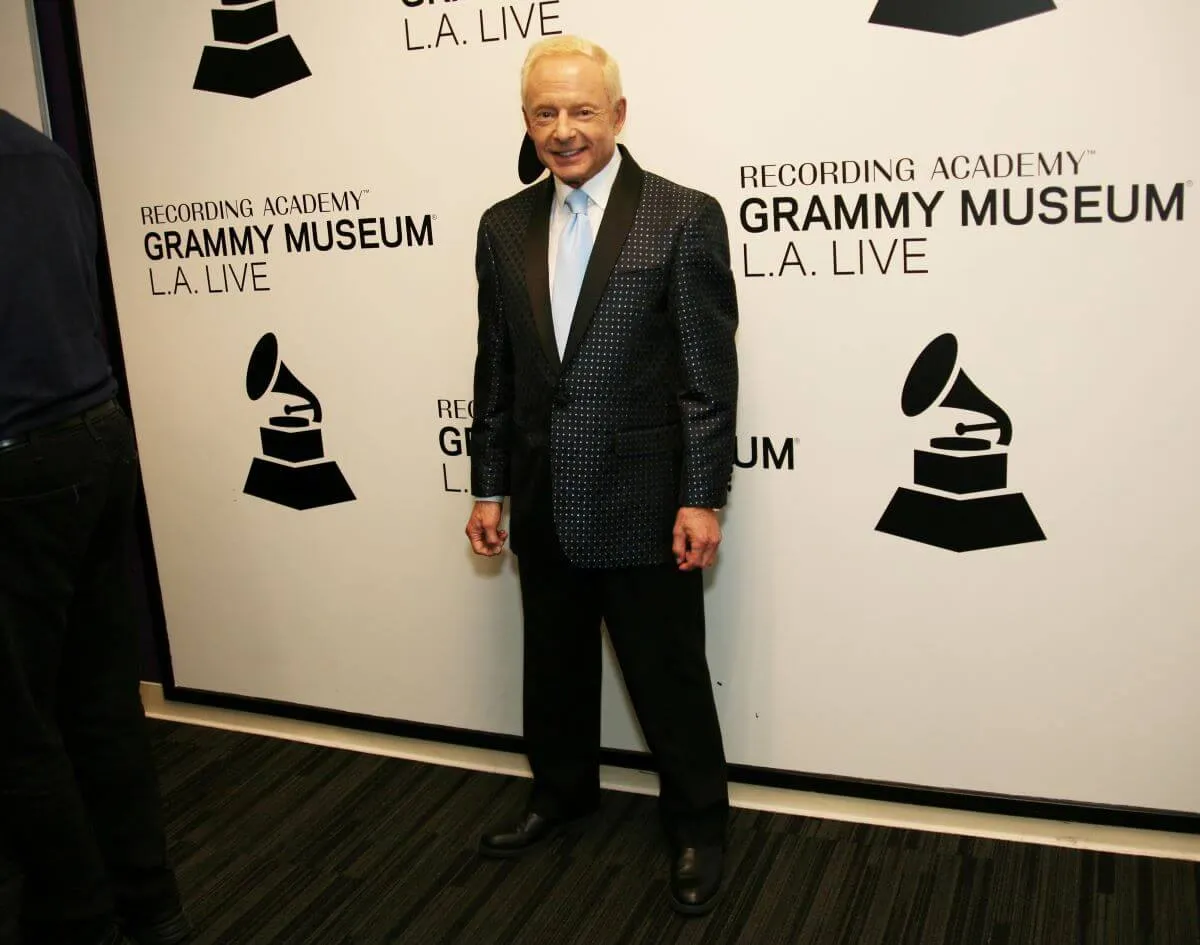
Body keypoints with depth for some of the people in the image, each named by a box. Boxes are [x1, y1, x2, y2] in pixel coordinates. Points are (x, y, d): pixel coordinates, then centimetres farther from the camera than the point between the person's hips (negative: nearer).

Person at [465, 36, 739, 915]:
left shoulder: (685, 217, -9)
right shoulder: (504, 226, 6)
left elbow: (710, 373, -10)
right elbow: (496, 371, 9)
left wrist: (703, 498, -13)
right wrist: (488, 487, 8)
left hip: (646, 504, -5)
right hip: (545, 506, 5)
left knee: (670, 675, 9)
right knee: (555, 664, 20)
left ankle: (698, 825, 30)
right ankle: (563, 791, 44)